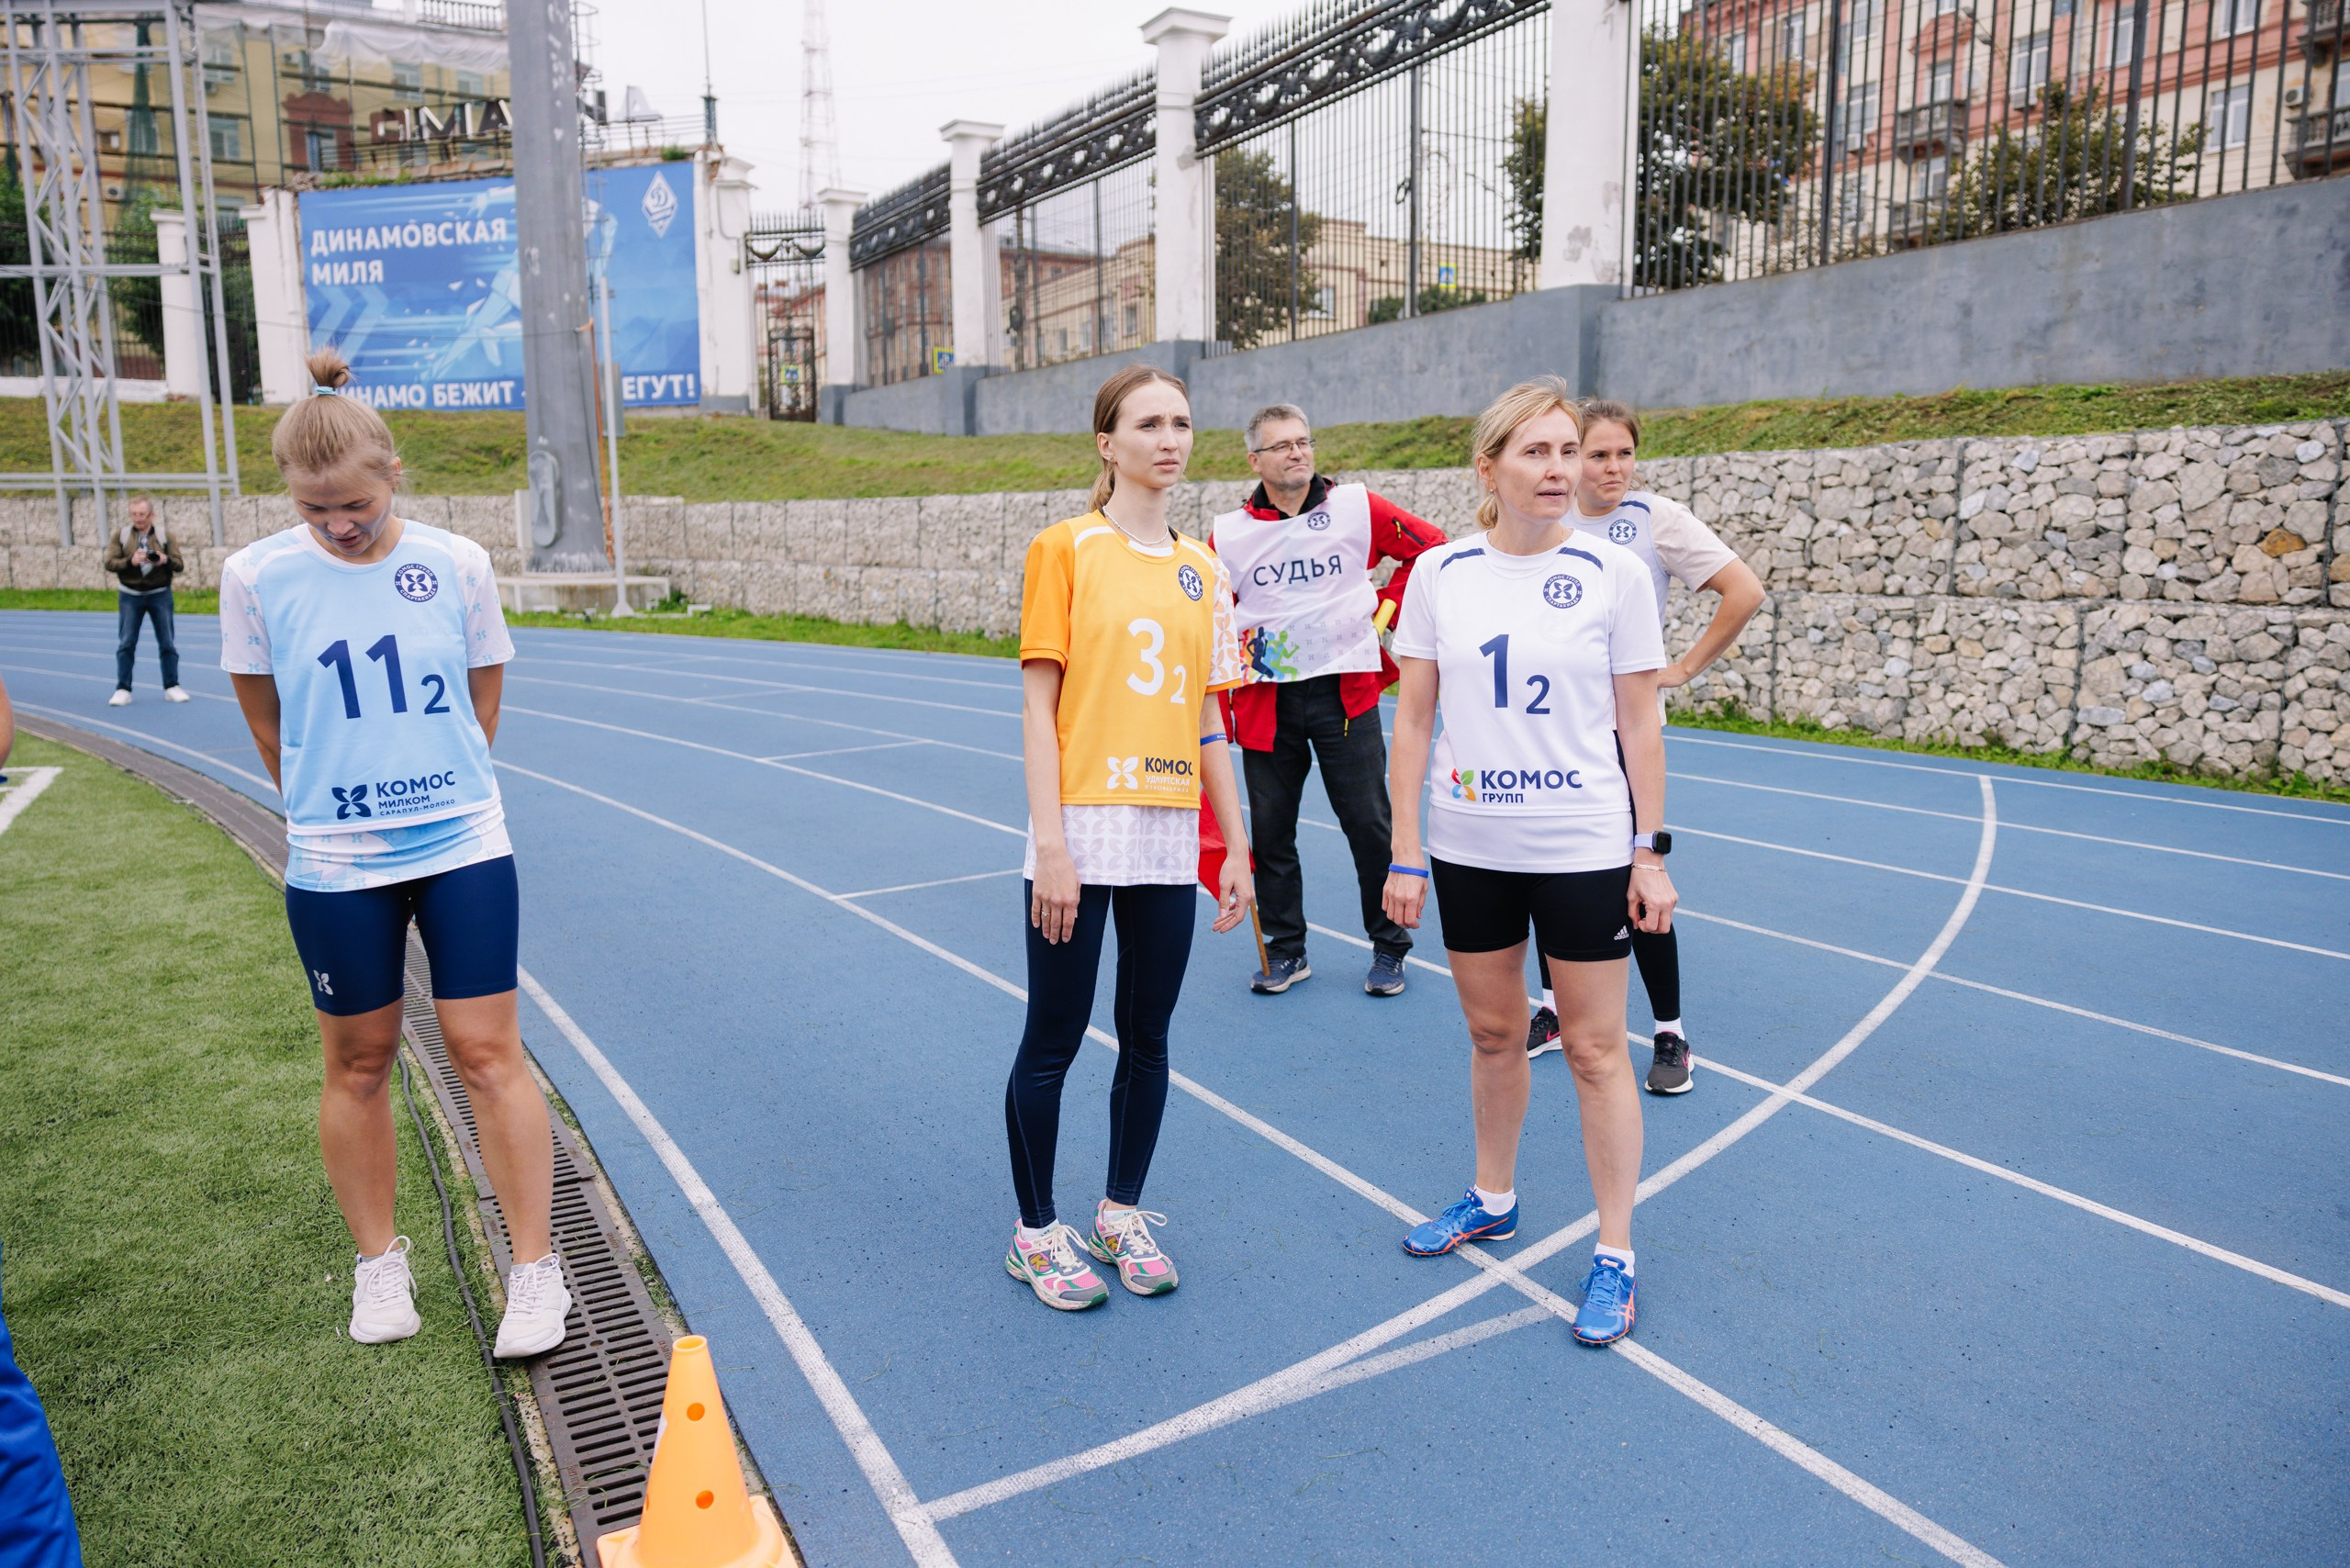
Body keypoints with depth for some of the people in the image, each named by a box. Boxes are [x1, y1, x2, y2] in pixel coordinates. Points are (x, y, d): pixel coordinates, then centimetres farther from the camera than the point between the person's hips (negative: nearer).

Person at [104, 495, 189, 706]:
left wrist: (166, 560, -26)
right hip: (130, 595, 0)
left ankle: (172, 687, 12)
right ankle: (122, 689, 6)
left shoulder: (164, 534, 0)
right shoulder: (121, 534, 0)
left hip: (160, 594, 0)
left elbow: (179, 565, -4)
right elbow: (110, 562, -6)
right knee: (126, 643, 1)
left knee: (167, 643, 4)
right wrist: (130, 561, -24)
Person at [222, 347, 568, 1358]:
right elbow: (267, 718, 7)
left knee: (488, 1053, 0)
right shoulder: (257, 576, -5)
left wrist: (441, 790, 11)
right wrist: (326, 807, 13)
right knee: (359, 1063, 11)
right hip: (333, 868, 0)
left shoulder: (456, 563, -3)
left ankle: (533, 1266, 12)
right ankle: (378, 1260, 31)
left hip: (465, 849, 0)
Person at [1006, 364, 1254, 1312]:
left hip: (1170, 837, 5)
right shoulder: (1066, 550, -4)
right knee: (1053, 1044, 5)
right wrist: (1050, 846, -14)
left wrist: (1235, 845, 11)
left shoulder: (1204, 570, 11)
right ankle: (1035, 1233, 23)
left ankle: (1122, 1214, 31)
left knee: (1147, 1038, 13)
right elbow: (1038, 706, -8)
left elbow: (1208, 719, 14)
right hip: (1083, 833, -5)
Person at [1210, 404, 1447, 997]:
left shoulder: (1358, 508, -1)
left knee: (1370, 825, 1)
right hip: (1266, 699, 2)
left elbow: (1430, 547, 8)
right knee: (1270, 830, 7)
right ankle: (1285, 951, 23)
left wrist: (1385, 606, 3)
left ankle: (1388, 948, 17)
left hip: (1345, 690, -1)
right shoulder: (1229, 533, 3)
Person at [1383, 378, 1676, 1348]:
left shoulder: (1613, 572, -5)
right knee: (1492, 1031, 16)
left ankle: (1614, 1256, 18)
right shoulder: (1439, 573, -1)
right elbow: (1412, 719, 1)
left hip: (1584, 849, -2)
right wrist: (1403, 851, -1)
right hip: (1469, 848, 2)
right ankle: (1493, 1200, 37)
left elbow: (1639, 724, 0)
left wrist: (1650, 853, -2)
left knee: (1594, 1049, 4)